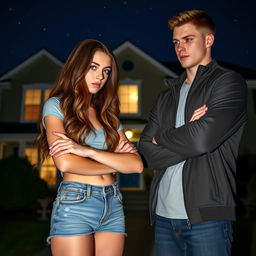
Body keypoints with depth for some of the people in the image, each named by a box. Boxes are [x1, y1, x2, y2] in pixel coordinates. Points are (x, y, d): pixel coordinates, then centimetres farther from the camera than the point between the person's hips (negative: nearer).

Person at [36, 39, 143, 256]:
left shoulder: (108, 115, 14)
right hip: (74, 204, -4)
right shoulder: (57, 105, 1)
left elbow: (137, 164, 0)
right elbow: (65, 162, -15)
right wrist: (116, 163, -1)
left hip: (114, 205, 5)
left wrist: (89, 151, -14)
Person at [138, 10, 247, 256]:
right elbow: (147, 152, 3)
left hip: (207, 217, -5)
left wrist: (162, 137, -1)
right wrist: (187, 137, -11)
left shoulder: (228, 82, -3)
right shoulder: (167, 97, 14)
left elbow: (203, 138, -18)